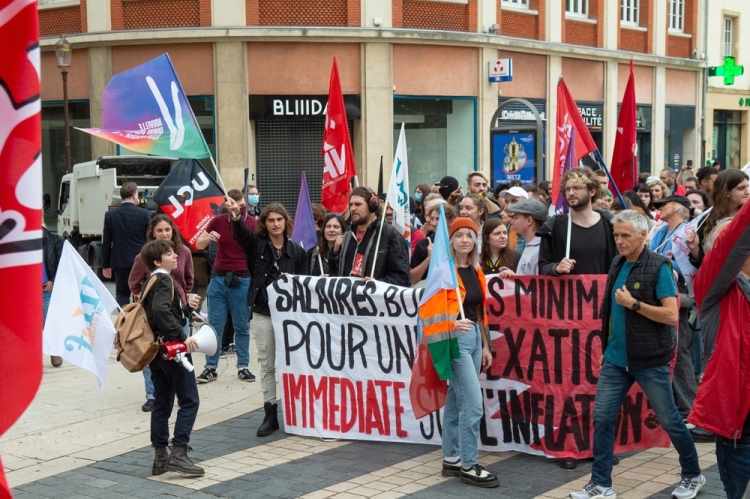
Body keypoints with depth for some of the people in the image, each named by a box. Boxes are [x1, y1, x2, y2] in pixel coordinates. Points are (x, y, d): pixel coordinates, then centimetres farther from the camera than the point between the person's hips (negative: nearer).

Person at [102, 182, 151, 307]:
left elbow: (106, 242, 2)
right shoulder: (144, 214, -5)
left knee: (122, 293, 8)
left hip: (120, 262, 1)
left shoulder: (110, 215, -1)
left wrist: (106, 265, 10)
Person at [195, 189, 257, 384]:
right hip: (219, 278, 2)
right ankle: (210, 367, 11)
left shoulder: (253, 224, -6)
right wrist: (208, 238, -13)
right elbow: (198, 244, 10)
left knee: (242, 326, 7)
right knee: (214, 325, 5)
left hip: (242, 280, -2)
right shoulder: (218, 221, -1)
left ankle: (243, 367, 16)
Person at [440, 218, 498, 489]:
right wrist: (452, 323, -34)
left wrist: (485, 345, 16)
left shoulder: (477, 272, 12)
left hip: (474, 337, 7)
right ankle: (468, 465, -1)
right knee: (473, 403, -10)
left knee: (456, 401, 13)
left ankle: (451, 459, 20)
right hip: (455, 339, -7)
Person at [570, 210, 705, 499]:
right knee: (602, 418, 3)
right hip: (615, 358, 6)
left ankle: (693, 476, 27)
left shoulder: (658, 267, -13)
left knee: (669, 420, 8)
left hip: (649, 359, -6)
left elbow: (672, 315, -18)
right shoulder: (617, 265, 7)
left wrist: (633, 303, -20)